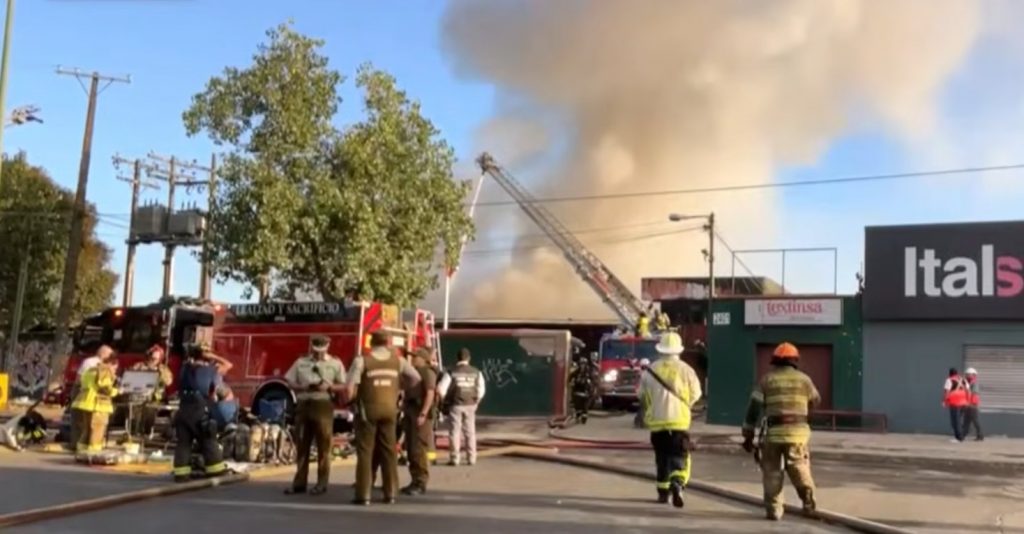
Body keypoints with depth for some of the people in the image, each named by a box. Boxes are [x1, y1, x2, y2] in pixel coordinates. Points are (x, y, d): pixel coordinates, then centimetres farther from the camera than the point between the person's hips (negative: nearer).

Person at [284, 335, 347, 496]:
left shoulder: (335, 363, 6)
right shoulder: (301, 362, 12)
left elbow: (343, 385, 4)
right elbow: (290, 383, 9)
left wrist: (329, 387, -14)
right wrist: (304, 387, -10)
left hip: (323, 406, -2)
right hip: (304, 405, 2)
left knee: (323, 446, -2)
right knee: (302, 445, 5)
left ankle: (322, 483, 4)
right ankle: (299, 482, 10)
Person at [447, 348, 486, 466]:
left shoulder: (453, 372, -8)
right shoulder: (476, 372, -1)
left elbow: (447, 389, -8)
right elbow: (481, 389, -1)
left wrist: (449, 399, 10)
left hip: (456, 404, -2)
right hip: (470, 405, 2)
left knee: (456, 431, 3)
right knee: (470, 432, 10)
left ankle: (455, 458, 2)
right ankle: (471, 458, 10)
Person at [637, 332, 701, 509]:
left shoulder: (650, 370, -1)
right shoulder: (685, 369, -6)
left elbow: (642, 395, 6)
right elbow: (695, 394, 1)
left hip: (657, 421, 2)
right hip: (679, 420, -2)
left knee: (661, 457, 14)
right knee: (679, 456, 1)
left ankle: (663, 491, 19)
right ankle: (677, 484, -22)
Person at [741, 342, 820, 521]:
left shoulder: (766, 380, 4)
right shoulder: (803, 379, 7)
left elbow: (754, 408, 1)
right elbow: (816, 400, 26)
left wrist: (748, 435, 6)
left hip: (773, 432, -1)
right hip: (798, 431, 1)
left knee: (772, 472, 8)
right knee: (799, 468, 12)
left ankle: (774, 510, 5)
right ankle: (809, 502, 3)